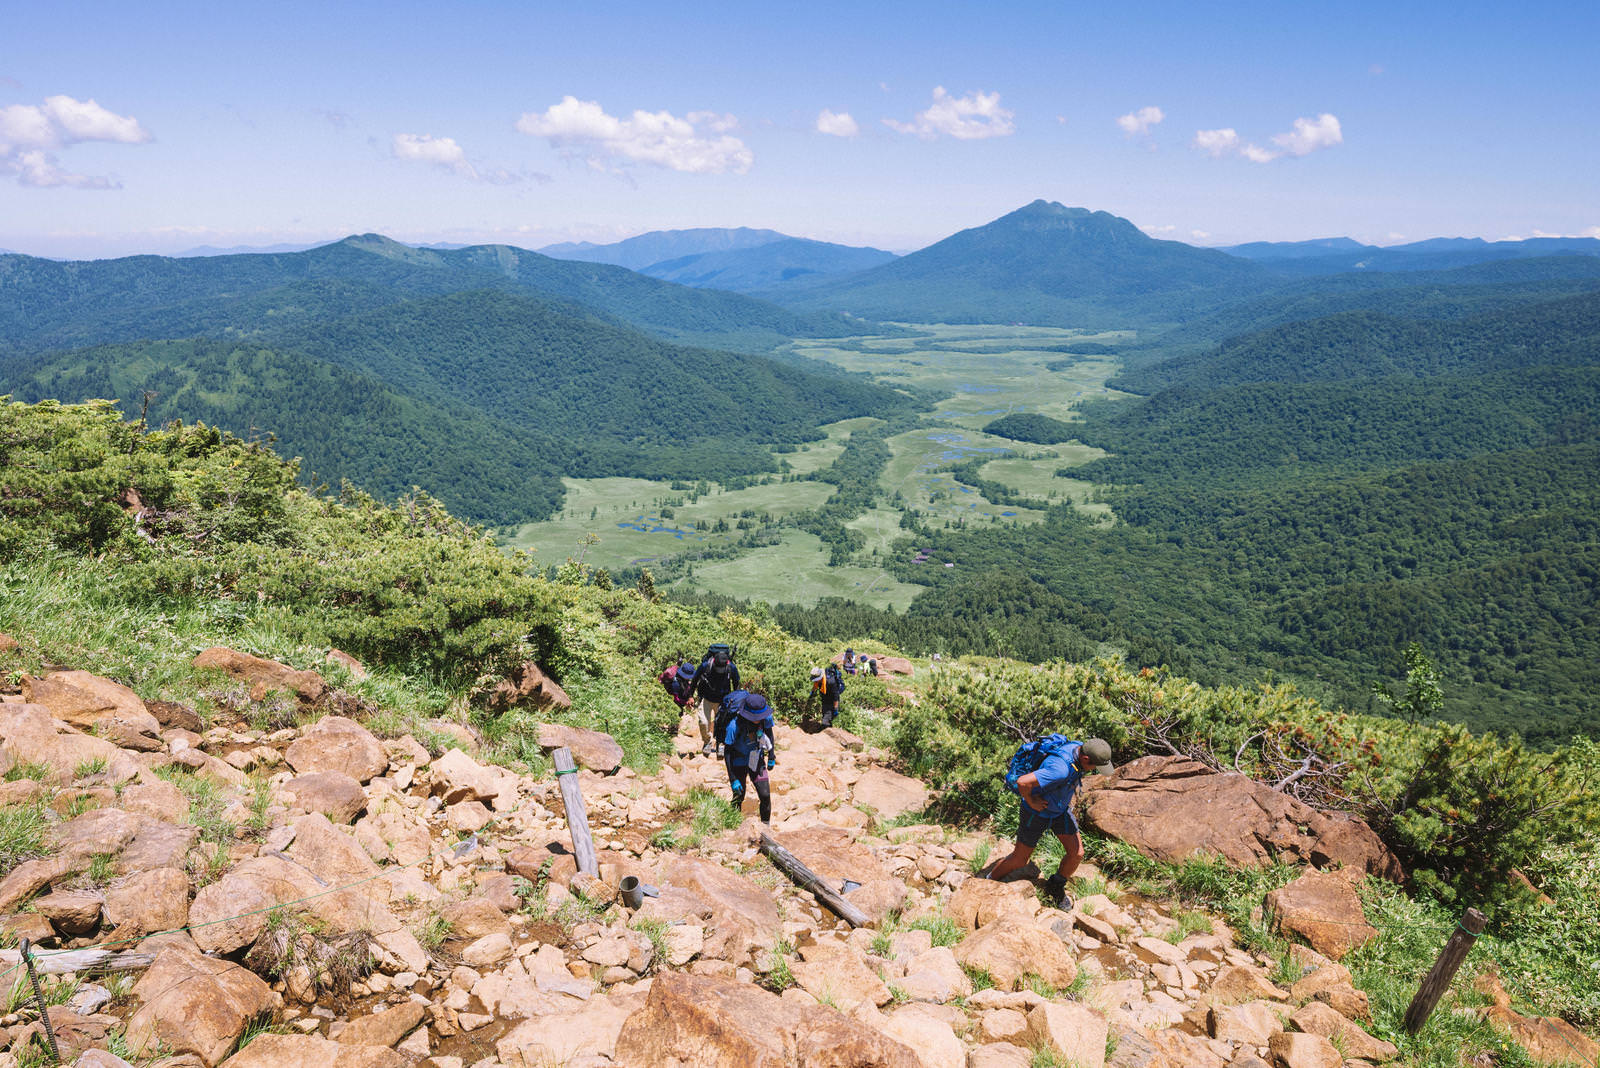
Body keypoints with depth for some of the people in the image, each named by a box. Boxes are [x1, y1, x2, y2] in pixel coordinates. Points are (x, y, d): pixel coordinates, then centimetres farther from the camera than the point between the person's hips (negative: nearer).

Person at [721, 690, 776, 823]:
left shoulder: (766, 717, -21)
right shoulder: (734, 725, -33)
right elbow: (727, 752, -22)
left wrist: (771, 757, 9)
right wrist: (733, 779, -21)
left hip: (757, 760, 3)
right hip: (739, 762, -3)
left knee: (765, 796, -2)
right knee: (739, 797, 6)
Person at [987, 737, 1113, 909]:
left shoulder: (1080, 748, -14)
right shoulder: (1060, 769, -41)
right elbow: (1022, 782, -47)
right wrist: (1031, 802, -28)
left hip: (1061, 810, 7)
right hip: (1037, 812, -7)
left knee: (1077, 853, 2)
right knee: (1019, 859, 7)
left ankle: (1056, 888, 28)